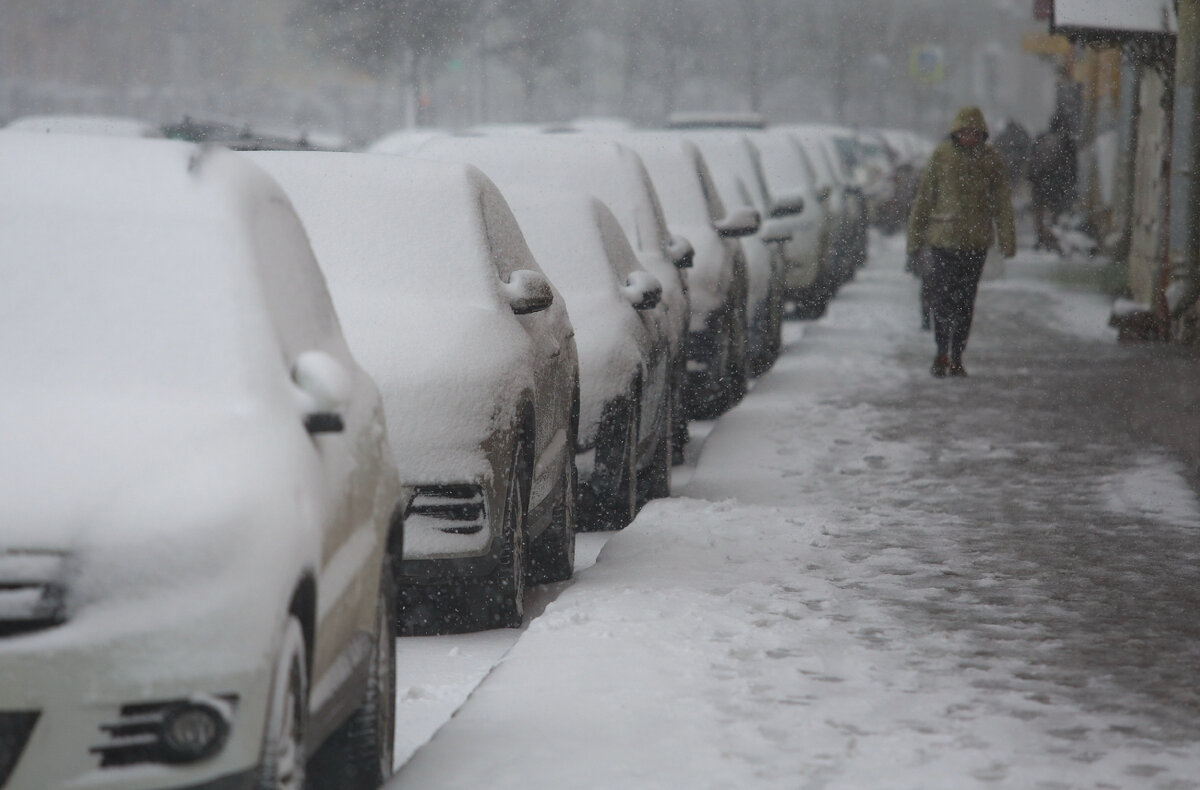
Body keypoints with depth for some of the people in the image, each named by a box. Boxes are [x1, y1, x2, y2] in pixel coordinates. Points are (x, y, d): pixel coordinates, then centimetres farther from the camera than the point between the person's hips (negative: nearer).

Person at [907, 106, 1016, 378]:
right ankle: (942, 352, 7)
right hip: (942, 238, -1)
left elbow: (1002, 203, 5)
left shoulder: (991, 160, 3)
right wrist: (915, 238, 2)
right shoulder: (941, 156, 0)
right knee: (941, 296, -6)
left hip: (976, 242, 1)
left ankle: (956, 358, 15)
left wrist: (1008, 241, -3)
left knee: (965, 302, 6)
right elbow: (924, 198, 4)